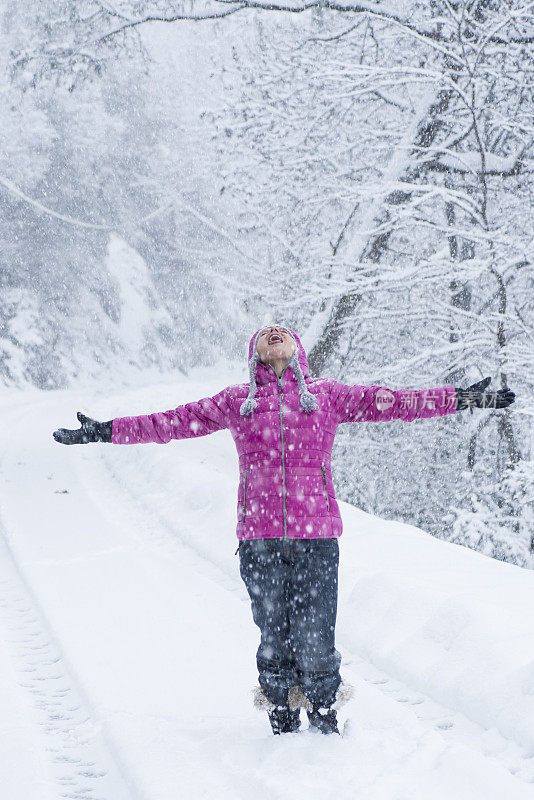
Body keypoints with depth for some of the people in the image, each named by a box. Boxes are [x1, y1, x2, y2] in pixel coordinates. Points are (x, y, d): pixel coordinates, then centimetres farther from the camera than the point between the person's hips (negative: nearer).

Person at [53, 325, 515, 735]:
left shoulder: (327, 395, 12)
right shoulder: (234, 402, 13)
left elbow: (389, 403, 10)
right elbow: (170, 423, 15)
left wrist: (462, 399, 6)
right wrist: (105, 431, 12)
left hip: (317, 535, -1)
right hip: (260, 537, 1)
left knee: (315, 637, -4)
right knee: (273, 637, 5)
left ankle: (325, 719, 16)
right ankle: (282, 723, 21)